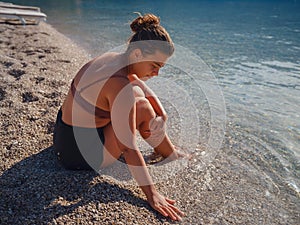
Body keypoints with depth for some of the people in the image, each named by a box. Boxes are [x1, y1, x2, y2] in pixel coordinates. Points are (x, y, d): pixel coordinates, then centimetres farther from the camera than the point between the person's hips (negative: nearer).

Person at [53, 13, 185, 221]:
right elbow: (128, 149, -30)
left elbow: (146, 89, 9)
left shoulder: (113, 58, -4)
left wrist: (162, 114, -6)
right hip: (81, 153, -9)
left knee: (137, 94, 12)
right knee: (142, 107, -11)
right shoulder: (120, 85, -31)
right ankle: (171, 156, 12)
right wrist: (152, 194, -23)